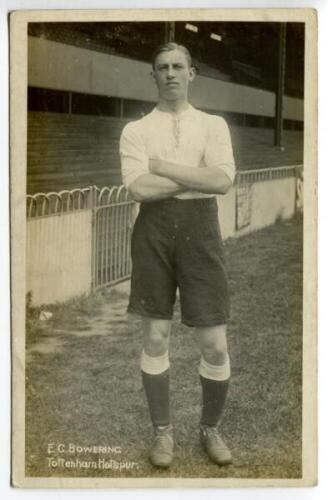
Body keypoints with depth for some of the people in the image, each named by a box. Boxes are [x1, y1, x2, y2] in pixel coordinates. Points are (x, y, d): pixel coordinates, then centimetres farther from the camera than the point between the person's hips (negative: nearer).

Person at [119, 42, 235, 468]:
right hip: (154, 230, 0)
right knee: (156, 337, 7)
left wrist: (162, 166, -9)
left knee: (214, 344, 1)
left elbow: (222, 181, -10)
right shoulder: (136, 130, 5)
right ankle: (163, 432, 24)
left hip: (199, 229, 0)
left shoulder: (214, 125, 8)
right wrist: (198, 178, -8)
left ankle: (211, 429, 24)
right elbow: (138, 188, -11)